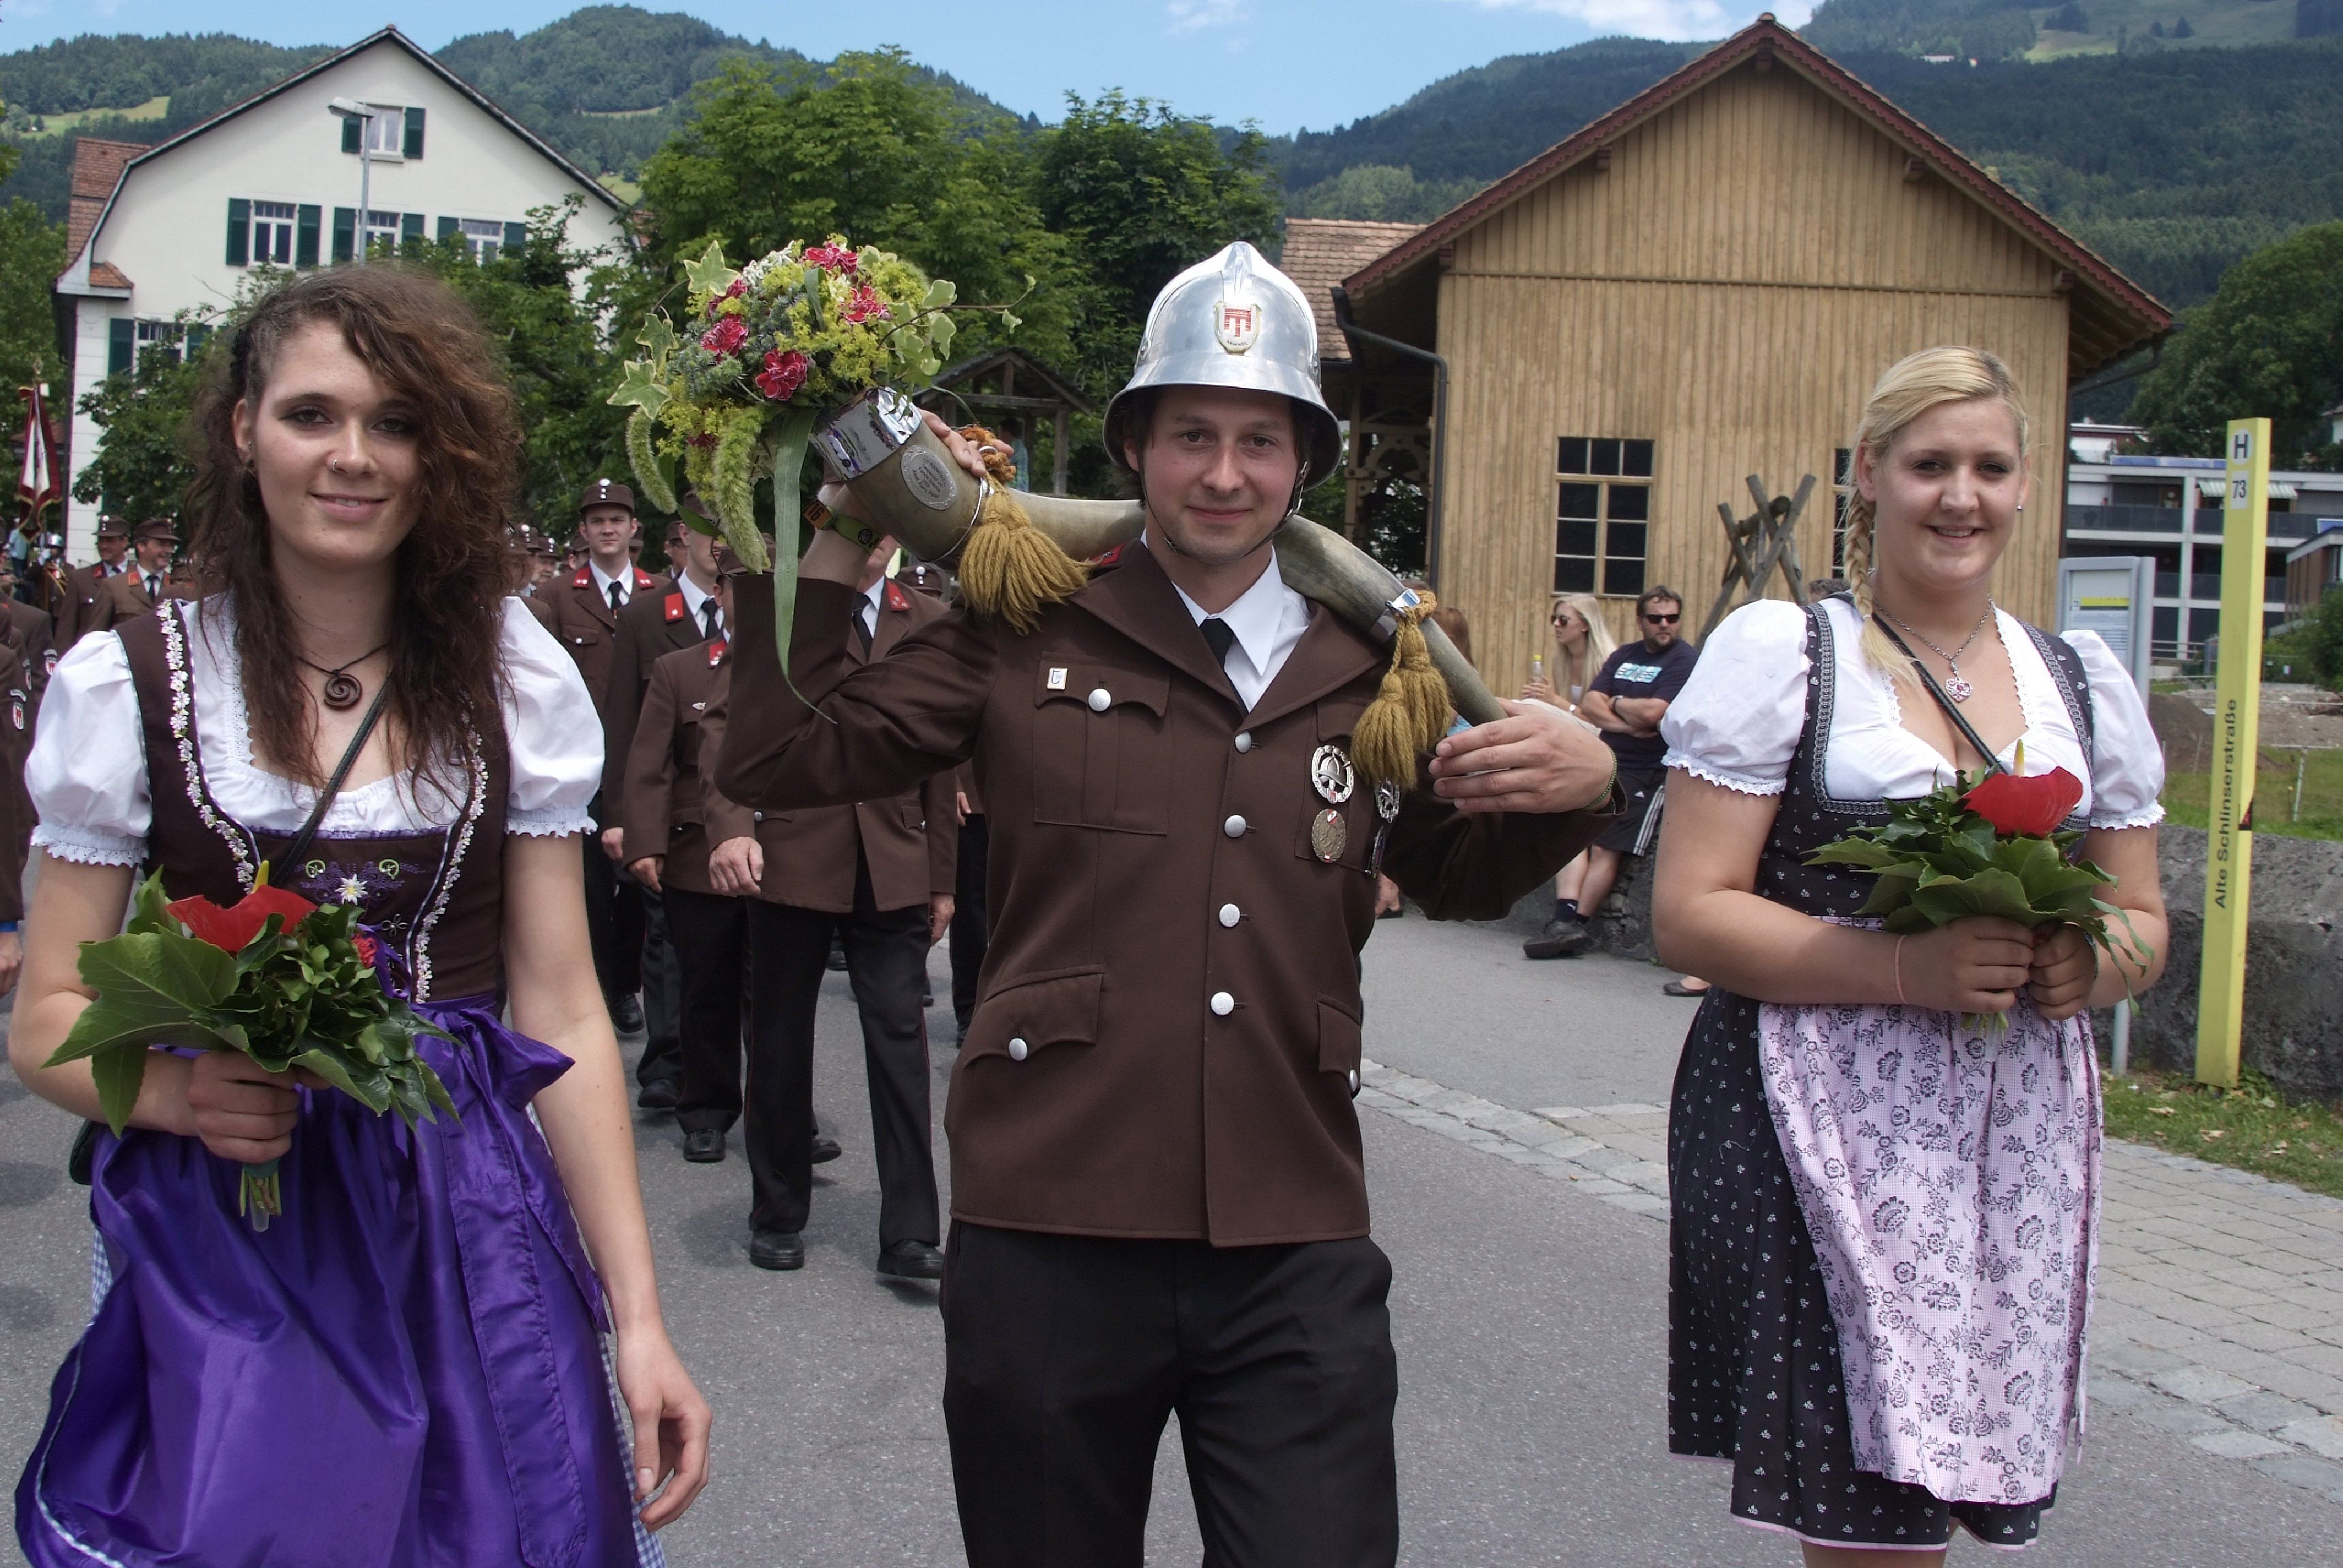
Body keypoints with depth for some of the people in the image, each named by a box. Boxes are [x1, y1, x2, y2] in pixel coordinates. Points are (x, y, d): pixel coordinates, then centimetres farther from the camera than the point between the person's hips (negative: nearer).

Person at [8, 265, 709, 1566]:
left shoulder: (515, 681, 2)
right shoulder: (131, 681, -2)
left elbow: (560, 1016, 1)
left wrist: (638, 1317, -4)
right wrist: (176, 1087, -22)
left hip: (466, 1247, 1)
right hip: (214, 1248, -1)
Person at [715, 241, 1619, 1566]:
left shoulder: (1373, 663, 8)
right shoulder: (1028, 636, 2)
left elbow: (1455, 875, 21)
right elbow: (782, 761, 1)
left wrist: (1576, 786, 1)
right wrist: (839, 540, -1)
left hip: (1297, 1256, 1)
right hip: (1051, 1241, -1)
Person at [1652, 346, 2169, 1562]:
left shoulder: (2084, 682, 15)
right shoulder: (1778, 651, 0)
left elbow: (2140, 915, 21)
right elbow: (1689, 913, -7)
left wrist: (2094, 963, -4)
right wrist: (1909, 968, -18)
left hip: (2023, 1137, 5)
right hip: (1826, 1133, -5)